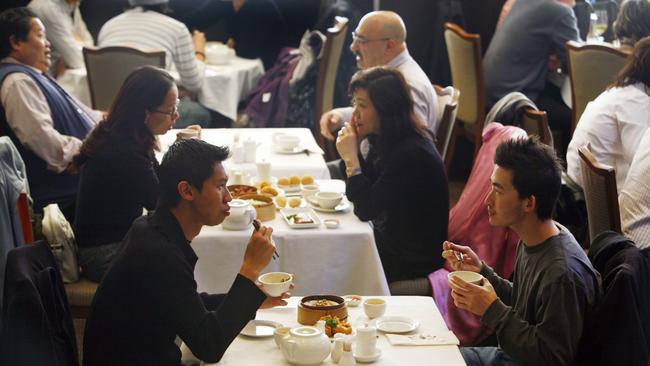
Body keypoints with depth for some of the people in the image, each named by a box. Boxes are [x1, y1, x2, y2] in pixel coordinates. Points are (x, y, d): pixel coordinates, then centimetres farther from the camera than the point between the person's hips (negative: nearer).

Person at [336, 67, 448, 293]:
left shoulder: (411, 154, -26)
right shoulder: (384, 141, 4)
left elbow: (366, 210, -22)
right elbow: (365, 196, 9)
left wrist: (351, 158, -20)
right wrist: (353, 150, -3)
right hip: (389, 244, 9)